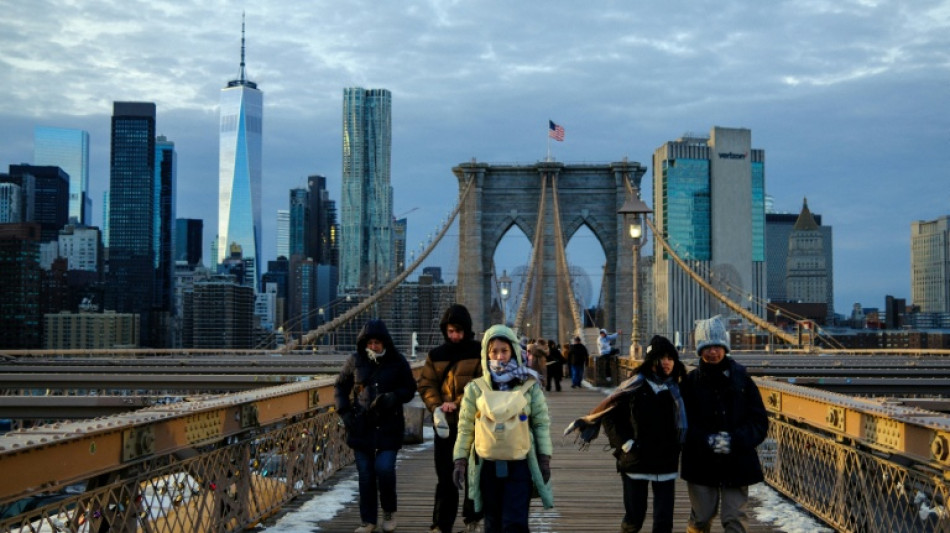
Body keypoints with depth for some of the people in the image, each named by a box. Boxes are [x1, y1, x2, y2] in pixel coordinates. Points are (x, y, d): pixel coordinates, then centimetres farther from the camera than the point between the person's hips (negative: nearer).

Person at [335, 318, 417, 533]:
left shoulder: (397, 362, -2)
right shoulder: (355, 361, 2)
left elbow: (410, 389, 4)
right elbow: (340, 387, 12)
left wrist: (393, 397, -16)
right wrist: (344, 411, -1)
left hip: (388, 426, -2)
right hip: (361, 426, 2)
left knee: (384, 469, -13)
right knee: (365, 474, 5)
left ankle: (389, 511, 13)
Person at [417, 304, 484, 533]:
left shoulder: (479, 353, -4)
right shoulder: (436, 356, 7)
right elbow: (426, 385, 6)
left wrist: (459, 403, -22)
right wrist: (435, 407, -12)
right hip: (445, 423, 2)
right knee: (445, 476, 4)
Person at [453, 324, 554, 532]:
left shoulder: (529, 385, 1)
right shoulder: (476, 388, 2)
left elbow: (541, 422, 3)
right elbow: (465, 428, 4)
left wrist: (544, 458, -2)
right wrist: (460, 460, 1)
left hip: (519, 463, -1)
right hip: (488, 463, 2)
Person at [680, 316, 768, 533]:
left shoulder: (741, 379, -1)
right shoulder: (691, 381, -1)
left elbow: (760, 422, 0)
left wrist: (735, 440, -15)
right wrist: (707, 441, -18)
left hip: (737, 464, 0)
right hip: (701, 464, 0)